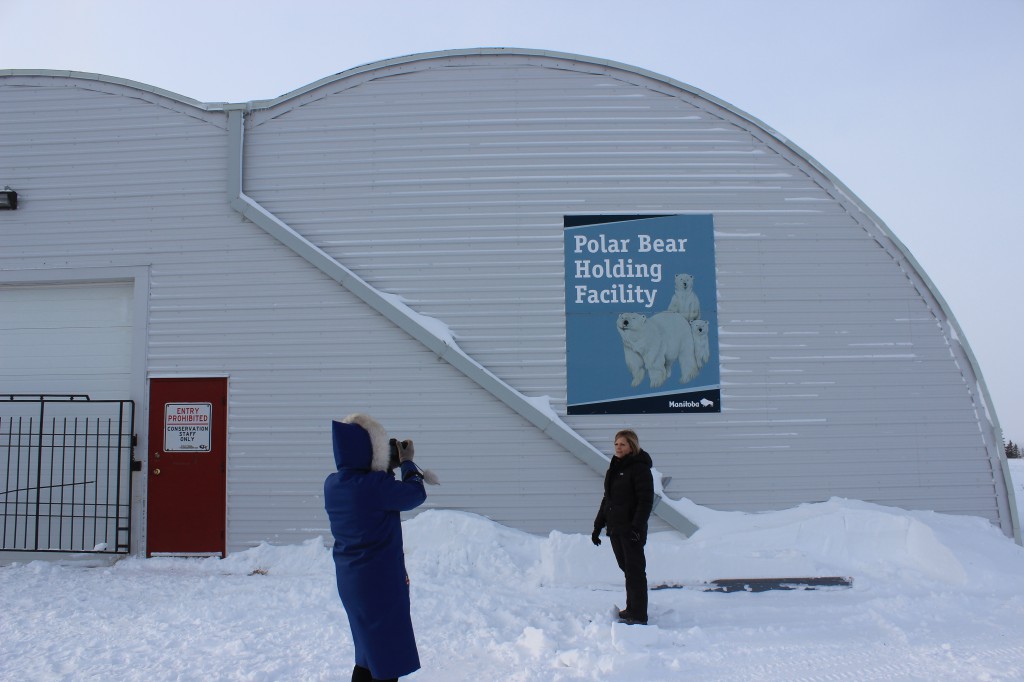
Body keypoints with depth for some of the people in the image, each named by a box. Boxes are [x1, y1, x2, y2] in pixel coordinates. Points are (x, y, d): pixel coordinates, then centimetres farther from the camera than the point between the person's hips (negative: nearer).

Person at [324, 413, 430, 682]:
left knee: (369, 654, 23)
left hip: (349, 580, 8)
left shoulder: (332, 484, 0)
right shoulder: (375, 486, -24)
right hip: (381, 581, -8)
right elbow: (416, 494, -10)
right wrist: (406, 463, 5)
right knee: (388, 660, 3)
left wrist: (388, 467, 12)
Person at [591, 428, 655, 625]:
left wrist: (637, 527, -25)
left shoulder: (640, 468, -11)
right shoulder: (614, 467, 14)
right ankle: (632, 609, 27)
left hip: (631, 530, -8)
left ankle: (638, 616, 1)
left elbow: (646, 501, -16)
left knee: (635, 571, -4)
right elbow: (607, 499, 20)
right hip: (615, 528, 8)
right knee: (626, 568, 15)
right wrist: (598, 526, 17)